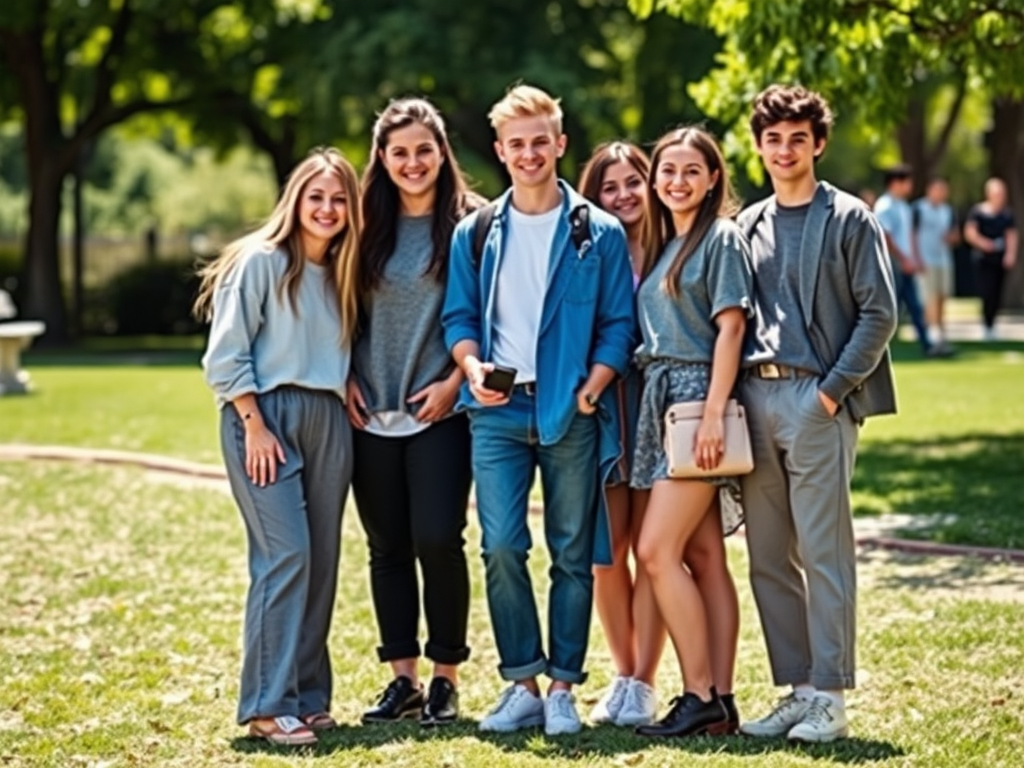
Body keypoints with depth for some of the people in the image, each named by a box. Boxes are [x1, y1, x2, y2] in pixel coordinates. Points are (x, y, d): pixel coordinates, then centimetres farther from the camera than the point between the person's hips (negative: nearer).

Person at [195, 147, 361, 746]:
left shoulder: (343, 272, 16)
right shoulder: (260, 261, -4)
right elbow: (225, 356, -8)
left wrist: (348, 395, 4)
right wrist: (255, 426, -13)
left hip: (327, 421, 6)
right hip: (265, 413, -6)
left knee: (322, 559, 4)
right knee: (286, 555, -14)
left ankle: (309, 697, 12)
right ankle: (269, 706, -11)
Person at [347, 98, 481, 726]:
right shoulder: (368, 226, 10)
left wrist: (456, 380, -11)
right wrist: (345, 380, 4)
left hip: (439, 410, -4)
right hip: (372, 412, 4)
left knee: (437, 540, -10)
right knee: (387, 547, 6)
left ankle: (446, 678, 4)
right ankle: (403, 678, 14)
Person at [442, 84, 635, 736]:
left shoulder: (600, 233, 4)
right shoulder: (476, 233, 11)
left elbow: (618, 324, 2)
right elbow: (460, 316, 11)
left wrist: (592, 388, -13)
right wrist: (474, 369, -9)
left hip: (570, 413, -1)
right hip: (498, 411, 1)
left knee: (572, 552, 2)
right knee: (502, 547, -7)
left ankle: (562, 687, 9)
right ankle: (521, 684, 3)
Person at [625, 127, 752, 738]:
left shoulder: (722, 237, -5)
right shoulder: (662, 245, 19)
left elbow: (730, 326, -13)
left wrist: (714, 413, -20)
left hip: (698, 400, -8)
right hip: (662, 401, 8)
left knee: (657, 550, -13)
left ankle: (701, 698, -9)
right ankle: (718, 703, 6)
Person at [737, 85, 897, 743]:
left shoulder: (849, 219, 1)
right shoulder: (747, 226, 16)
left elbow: (879, 313, -4)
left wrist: (833, 390, -11)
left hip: (817, 399, -5)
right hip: (754, 398, 5)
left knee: (824, 554, -6)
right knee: (769, 560, 6)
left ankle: (829, 698, -1)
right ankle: (795, 690, 14)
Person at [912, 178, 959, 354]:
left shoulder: (948, 210, 14)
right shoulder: (918, 208, -5)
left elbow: (956, 235, 20)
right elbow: (912, 234, -7)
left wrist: (951, 237, -5)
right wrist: (918, 259, -14)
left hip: (945, 259, 6)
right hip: (926, 260, -6)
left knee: (942, 298, 6)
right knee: (931, 298, -13)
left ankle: (941, 336, 13)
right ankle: (936, 338, -20)